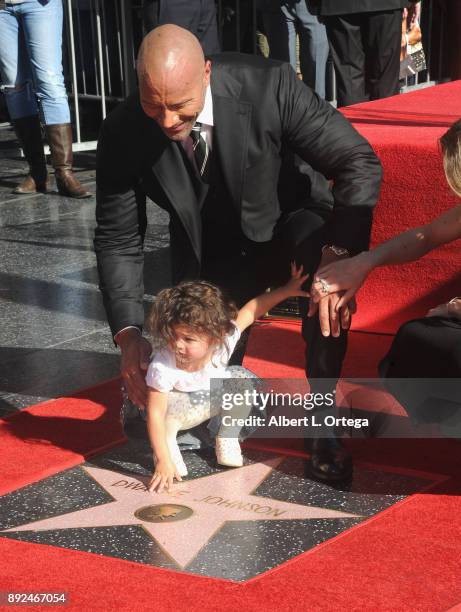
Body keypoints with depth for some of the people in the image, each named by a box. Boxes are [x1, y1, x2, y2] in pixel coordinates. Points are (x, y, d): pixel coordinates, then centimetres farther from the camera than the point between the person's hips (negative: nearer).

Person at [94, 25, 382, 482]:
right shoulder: (122, 135, -23)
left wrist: (338, 255, -39)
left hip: (286, 227, -1)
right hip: (209, 256, 2)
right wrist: (128, 334, -24)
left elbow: (359, 162, -25)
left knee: (328, 256, -38)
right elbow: (118, 240, -13)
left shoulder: (269, 85, -30)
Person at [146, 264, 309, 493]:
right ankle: (169, 446, -5)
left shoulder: (224, 340, -32)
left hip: (212, 398, 5)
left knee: (243, 379, -16)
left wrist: (287, 290, -18)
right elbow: (155, 413, -36)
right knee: (170, 409, -37)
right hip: (177, 403, -4)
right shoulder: (163, 367, -41)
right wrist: (163, 461, -39)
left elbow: (251, 309, -18)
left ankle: (227, 437, 4)